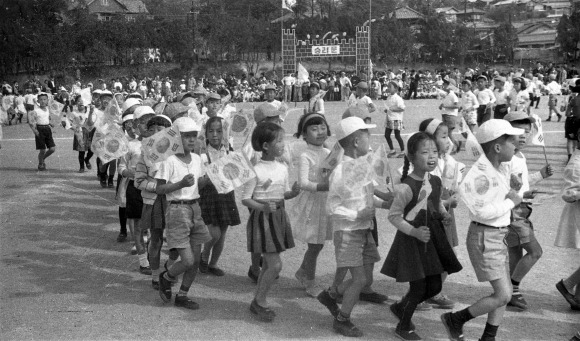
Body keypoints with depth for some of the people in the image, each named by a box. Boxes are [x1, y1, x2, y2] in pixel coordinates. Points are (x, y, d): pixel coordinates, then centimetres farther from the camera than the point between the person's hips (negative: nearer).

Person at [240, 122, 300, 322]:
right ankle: (260, 302, 8)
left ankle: (257, 302, 24)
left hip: (279, 216, 7)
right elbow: (245, 199, -13)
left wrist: (294, 192, -8)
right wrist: (263, 207, -29)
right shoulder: (256, 170, -15)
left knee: (269, 264, 12)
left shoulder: (282, 168, 6)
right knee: (275, 265, -10)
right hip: (262, 217, -7)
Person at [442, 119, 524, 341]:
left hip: (498, 235, 9)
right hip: (484, 237, -9)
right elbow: (481, 212, -25)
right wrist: (511, 202, -14)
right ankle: (455, 320, 9)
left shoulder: (499, 169, 6)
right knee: (503, 295, -7)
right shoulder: (482, 173, -22)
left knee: (505, 292, 12)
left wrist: (510, 195, 0)